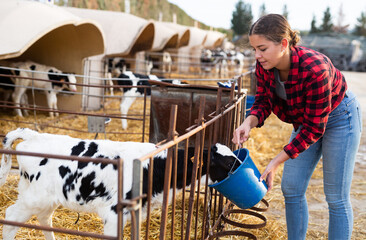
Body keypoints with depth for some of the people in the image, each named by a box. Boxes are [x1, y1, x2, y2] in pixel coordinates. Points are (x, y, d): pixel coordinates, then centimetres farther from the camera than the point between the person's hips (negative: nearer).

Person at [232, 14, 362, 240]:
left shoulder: (315, 70, -37)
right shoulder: (264, 65, -18)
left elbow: (314, 128, -30)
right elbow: (263, 101, -7)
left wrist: (276, 162, -30)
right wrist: (249, 123, -30)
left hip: (338, 118, -6)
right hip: (306, 118, 7)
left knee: (336, 198, 0)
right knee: (291, 189, 6)